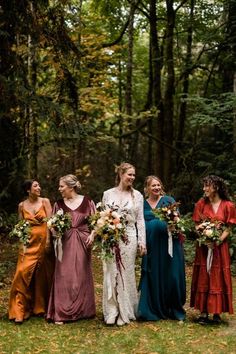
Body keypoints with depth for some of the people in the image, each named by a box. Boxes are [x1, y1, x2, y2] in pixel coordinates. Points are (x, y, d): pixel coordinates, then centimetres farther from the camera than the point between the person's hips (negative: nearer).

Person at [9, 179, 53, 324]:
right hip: (29, 243, 0)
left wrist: (48, 241, -11)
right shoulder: (22, 206, 5)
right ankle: (20, 310, -5)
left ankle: (40, 307, 20)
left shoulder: (45, 201, 2)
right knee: (23, 273, -9)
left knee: (43, 275, 5)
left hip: (43, 241, 0)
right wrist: (22, 244, -3)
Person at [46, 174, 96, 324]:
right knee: (64, 277, -3)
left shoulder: (87, 201, 1)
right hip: (65, 244, 1)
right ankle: (61, 313, 0)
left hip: (82, 243, -1)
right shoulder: (59, 204, 6)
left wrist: (92, 235, -10)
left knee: (82, 276, 7)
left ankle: (83, 310, 21)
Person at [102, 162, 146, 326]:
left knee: (126, 274, 2)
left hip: (129, 237, -1)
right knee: (111, 274, 2)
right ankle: (111, 313, 10)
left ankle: (124, 313, 12)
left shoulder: (137, 195, 5)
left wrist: (142, 241, 0)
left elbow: (140, 220, 4)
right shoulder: (108, 194, 7)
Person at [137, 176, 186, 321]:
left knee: (171, 276, 0)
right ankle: (154, 310, 14)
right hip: (151, 246, 2)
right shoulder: (142, 204, 11)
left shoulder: (168, 200, 5)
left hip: (169, 244, -2)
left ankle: (175, 310, 14)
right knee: (153, 278, 3)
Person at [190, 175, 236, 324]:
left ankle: (217, 313, 9)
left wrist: (217, 241, -17)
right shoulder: (201, 204, 3)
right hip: (203, 247, 1)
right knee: (203, 278, 2)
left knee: (219, 279, 1)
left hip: (220, 246, -1)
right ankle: (204, 313, 6)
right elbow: (197, 226, 4)